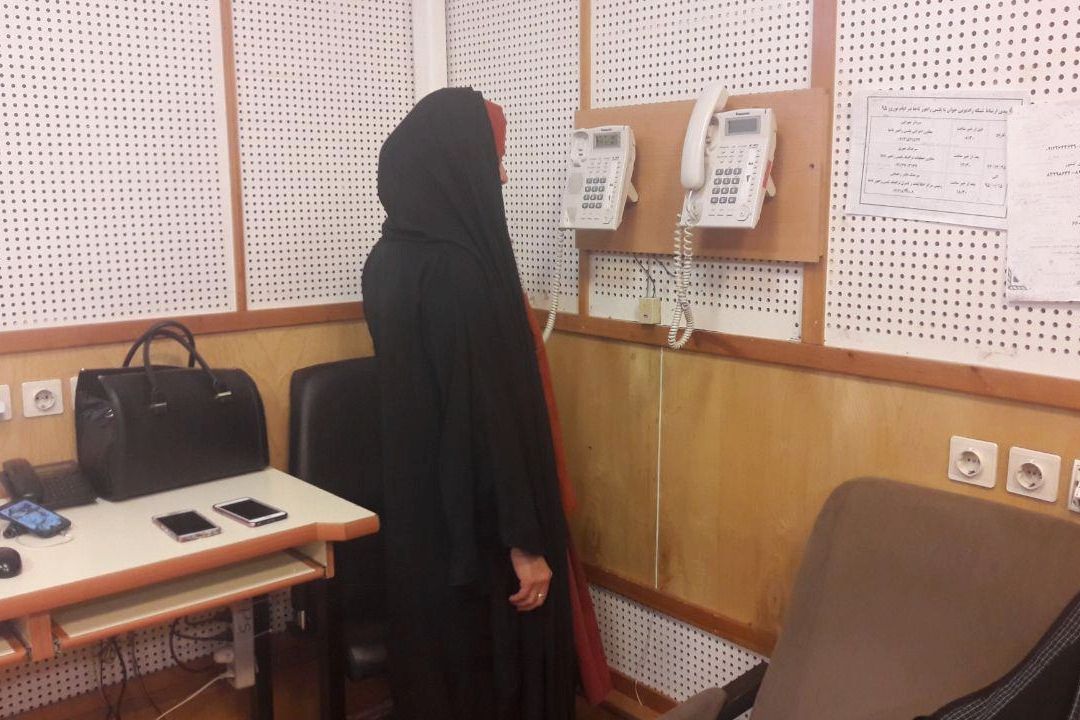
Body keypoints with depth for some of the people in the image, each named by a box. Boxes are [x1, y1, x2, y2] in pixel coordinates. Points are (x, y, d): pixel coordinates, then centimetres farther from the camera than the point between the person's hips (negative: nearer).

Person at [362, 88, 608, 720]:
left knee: (433, 665, 23)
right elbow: (487, 415, -25)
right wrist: (524, 541, -19)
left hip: (417, 512, 9)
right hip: (475, 527, -9)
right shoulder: (460, 273, -25)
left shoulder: (391, 257, 3)